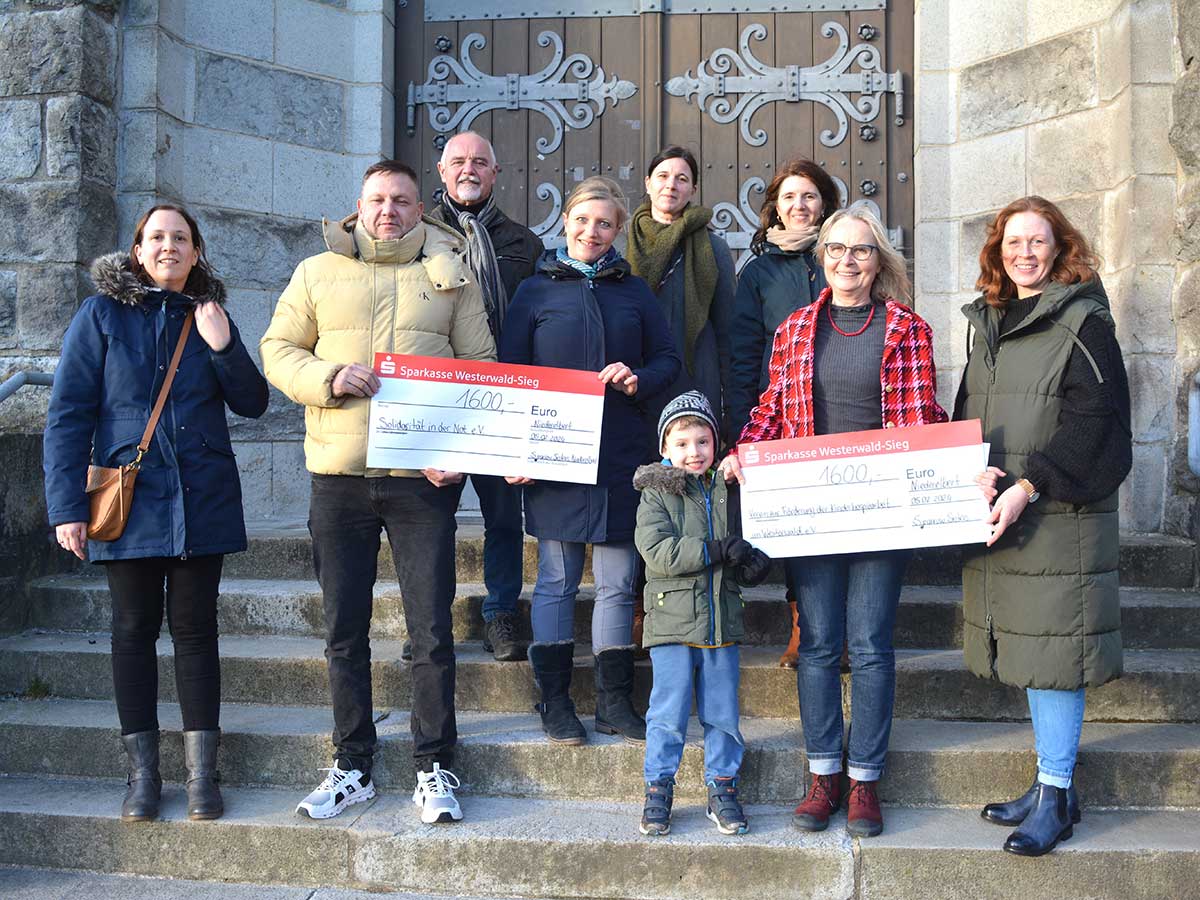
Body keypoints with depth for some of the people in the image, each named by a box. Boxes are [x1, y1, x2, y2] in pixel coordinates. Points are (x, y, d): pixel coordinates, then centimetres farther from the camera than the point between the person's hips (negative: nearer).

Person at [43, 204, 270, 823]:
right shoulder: (102, 315, 1)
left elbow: (253, 403, 5)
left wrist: (223, 346, -11)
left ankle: (201, 773, 11)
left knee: (195, 629, 5)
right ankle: (142, 773, 15)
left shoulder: (208, 317, 9)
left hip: (201, 501, 2)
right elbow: (67, 414, -3)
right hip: (127, 499, -2)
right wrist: (67, 506, -10)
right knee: (133, 630, 6)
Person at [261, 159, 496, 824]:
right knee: (345, 630, 8)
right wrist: (327, 378, -12)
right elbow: (278, 350, 10)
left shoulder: (451, 275, 9)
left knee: (432, 630, -1)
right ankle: (352, 768, 21)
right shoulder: (318, 273, 13)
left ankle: (434, 769, 12)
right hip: (338, 475, 2)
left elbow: (482, 367, 6)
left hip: (424, 476, -1)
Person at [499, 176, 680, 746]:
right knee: (556, 581, 4)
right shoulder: (536, 291, 6)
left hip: (620, 458, 2)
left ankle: (614, 703, 15)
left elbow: (668, 358, 12)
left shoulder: (634, 292, 13)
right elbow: (509, 373, 3)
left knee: (617, 582, 5)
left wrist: (639, 380, -10)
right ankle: (555, 702, 13)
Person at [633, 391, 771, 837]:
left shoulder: (729, 491, 10)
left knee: (722, 712, 9)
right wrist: (719, 551, -20)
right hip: (673, 620, -3)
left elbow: (752, 548, 17)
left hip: (722, 623, 4)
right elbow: (658, 552, -16)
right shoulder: (657, 494, -2)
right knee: (668, 711, 2)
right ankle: (658, 789, 15)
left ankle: (722, 789, 21)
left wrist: (753, 564, -7)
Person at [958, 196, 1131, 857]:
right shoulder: (988, 324, 15)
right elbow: (966, 414, 14)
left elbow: (1093, 424, -12)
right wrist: (973, 473, -6)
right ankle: (1052, 786, 24)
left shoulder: (1083, 322, -5)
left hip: (1061, 514, -6)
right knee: (1026, 649, 12)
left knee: (1053, 651, -4)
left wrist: (1029, 485, -20)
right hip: (996, 513, 7)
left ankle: (1054, 799, 6)